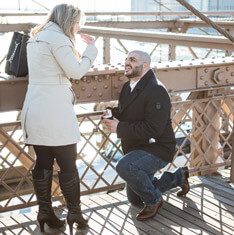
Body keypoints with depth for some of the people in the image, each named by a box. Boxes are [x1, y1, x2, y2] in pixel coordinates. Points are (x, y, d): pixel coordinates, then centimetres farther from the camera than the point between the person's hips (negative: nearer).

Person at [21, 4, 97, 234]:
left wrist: (79, 50, 18)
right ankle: (74, 213, 8)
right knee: (68, 164, 1)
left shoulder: (35, 38, 19)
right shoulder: (58, 38, -9)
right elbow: (76, 71, -12)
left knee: (43, 163, 10)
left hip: (34, 109, 8)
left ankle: (44, 211, 14)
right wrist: (90, 49, 1)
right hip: (54, 110, -8)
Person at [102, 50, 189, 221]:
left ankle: (153, 199, -12)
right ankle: (179, 177, 36)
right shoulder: (128, 87, 6)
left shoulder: (156, 90, -23)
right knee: (135, 200, 21)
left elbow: (153, 129, -31)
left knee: (125, 166, -38)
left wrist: (120, 127, -27)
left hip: (157, 149, -9)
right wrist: (113, 114, -7)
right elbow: (125, 113, 18)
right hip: (137, 149, 10)